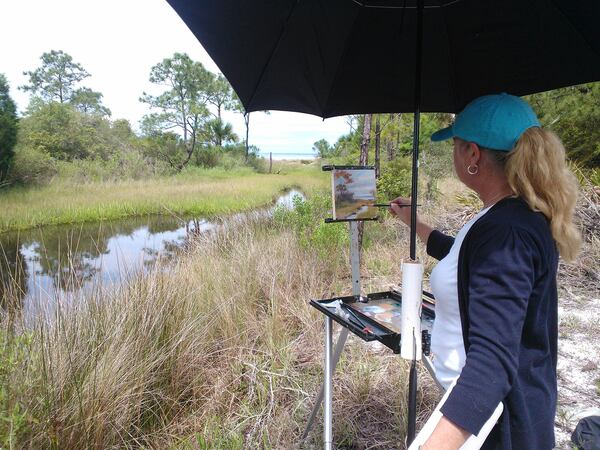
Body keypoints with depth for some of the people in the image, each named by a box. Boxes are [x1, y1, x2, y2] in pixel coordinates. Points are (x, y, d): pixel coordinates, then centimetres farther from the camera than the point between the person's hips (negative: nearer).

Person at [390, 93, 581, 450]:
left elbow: (493, 358, -40)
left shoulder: (505, 233, -30)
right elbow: (471, 260, 22)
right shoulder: (519, 215, 3)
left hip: (496, 417, -9)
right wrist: (414, 223, 29)